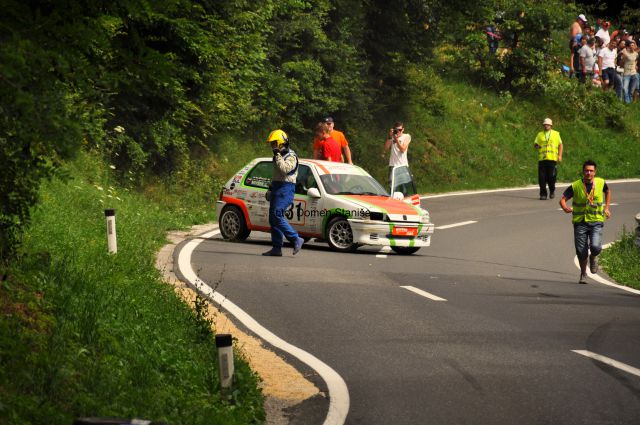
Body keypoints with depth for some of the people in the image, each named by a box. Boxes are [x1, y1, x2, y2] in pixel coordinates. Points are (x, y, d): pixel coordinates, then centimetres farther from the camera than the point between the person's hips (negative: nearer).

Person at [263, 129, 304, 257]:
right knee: (273, 218, 5)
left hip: (285, 188, -10)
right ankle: (277, 248, 5)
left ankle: (296, 239, -17)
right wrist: (271, 187, 28)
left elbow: (284, 169, -27)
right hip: (277, 187, 10)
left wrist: (278, 156, -20)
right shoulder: (279, 156, 21)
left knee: (277, 216, -20)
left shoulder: (291, 156, -10)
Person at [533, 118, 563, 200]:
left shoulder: (556, 134, 11)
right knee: (542, 177, -5)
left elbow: (560, 145, 12)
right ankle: (543, 194, 3)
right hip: (542, 159, 2)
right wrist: (536, 146, -11)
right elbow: (535, 144, 14)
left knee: (551, 176, -7)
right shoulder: (540, 135, 16)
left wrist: (560, 155, 1)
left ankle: (552, 191, 18)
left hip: (552, 159, -2)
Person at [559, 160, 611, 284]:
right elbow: (563, 199, -6)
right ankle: (583, 274, 25)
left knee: (595, 247, -19)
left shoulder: (601, 183, -2)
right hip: (580, 222, 0)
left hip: (596, 221, 0)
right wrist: (565, 207, -28)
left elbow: (608, 191, 21)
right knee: (581, 251, 0)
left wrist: (607, 208, 13)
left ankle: (593, 257, 19)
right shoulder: (575, 186, -8)